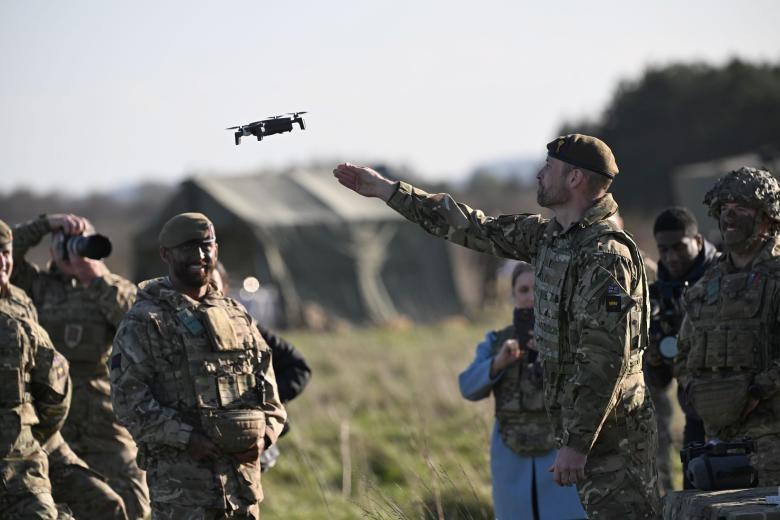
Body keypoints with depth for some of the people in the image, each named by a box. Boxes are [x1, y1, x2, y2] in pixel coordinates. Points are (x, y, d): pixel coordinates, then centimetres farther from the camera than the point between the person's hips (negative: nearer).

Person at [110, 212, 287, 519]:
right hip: (180, 476, -6)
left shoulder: (238, 317, 17)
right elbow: (128, 397, -11)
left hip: (243, 468, 6)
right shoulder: (144, 321, -3)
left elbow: (267, 386, 21)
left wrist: (265, 434, 2)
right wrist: (185, 438, -18)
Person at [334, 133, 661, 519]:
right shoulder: (550, 236, 11)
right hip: (580, 425, 9)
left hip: (609, 432, -9)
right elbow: (477, 230, 20)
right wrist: (386, 190, 22)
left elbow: (606, 359, -23)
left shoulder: (605, 255, -19)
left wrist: (577, 444, -23)